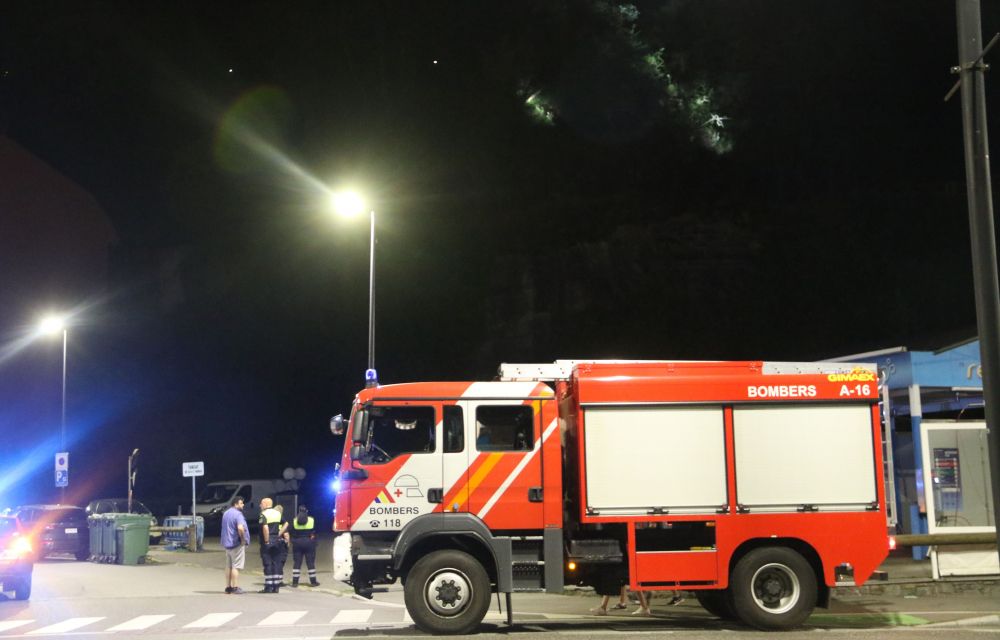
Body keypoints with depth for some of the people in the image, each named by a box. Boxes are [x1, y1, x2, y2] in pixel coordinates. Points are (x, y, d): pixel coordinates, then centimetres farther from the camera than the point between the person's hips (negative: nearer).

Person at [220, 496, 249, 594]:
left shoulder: (226, 513, 14)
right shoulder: (237, 514, -17)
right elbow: (240, 528, -31)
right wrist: (243, 539, -18)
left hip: (227, 543, 9)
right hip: (237, 543, -9)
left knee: (229, 566, 13)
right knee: (236, 566, -5)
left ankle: (228, 587, 17)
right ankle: (235, 587, -4)